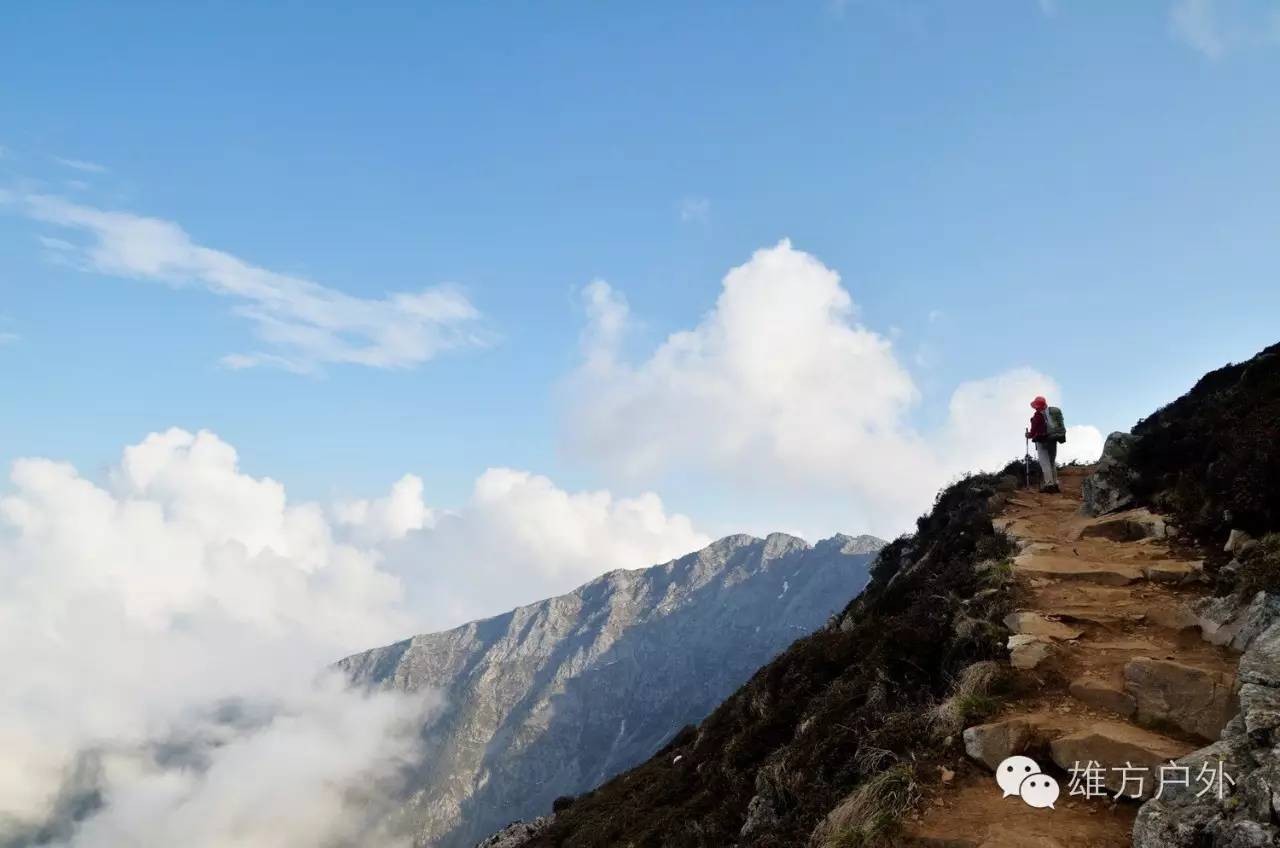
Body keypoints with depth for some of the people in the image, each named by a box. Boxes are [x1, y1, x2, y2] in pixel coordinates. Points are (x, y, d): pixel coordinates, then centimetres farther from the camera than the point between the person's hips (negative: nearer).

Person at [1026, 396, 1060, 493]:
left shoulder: (1037, 415, -12)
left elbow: (1033, 431, -12)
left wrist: (1028, 435, 8)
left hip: (1042, 442, -7)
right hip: (1053, 441, 7)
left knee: (1045, 463, -6)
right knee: (1052, 463, 16)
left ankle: (1049, 484, -11)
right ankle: (1055, 484, 18)